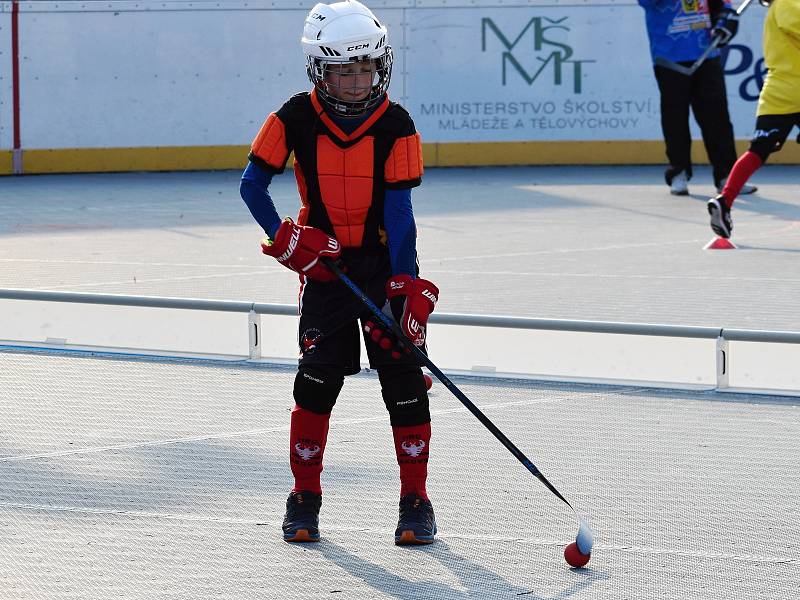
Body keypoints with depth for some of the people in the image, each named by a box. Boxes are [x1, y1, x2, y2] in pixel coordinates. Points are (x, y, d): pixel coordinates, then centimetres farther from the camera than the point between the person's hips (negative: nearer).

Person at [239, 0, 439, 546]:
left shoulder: (396, 126, -10)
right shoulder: (297, 118, -7)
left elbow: (398, 209, -13)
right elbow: (253, 184, -1)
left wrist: (405, 287, -20)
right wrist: (284, 237, -15)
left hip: (386, 261, 0)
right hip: (325, 261, 0)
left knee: (404, 379, -3)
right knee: (318, 378, -5)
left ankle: (415, 501, 6)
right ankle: (305, 497, 9)